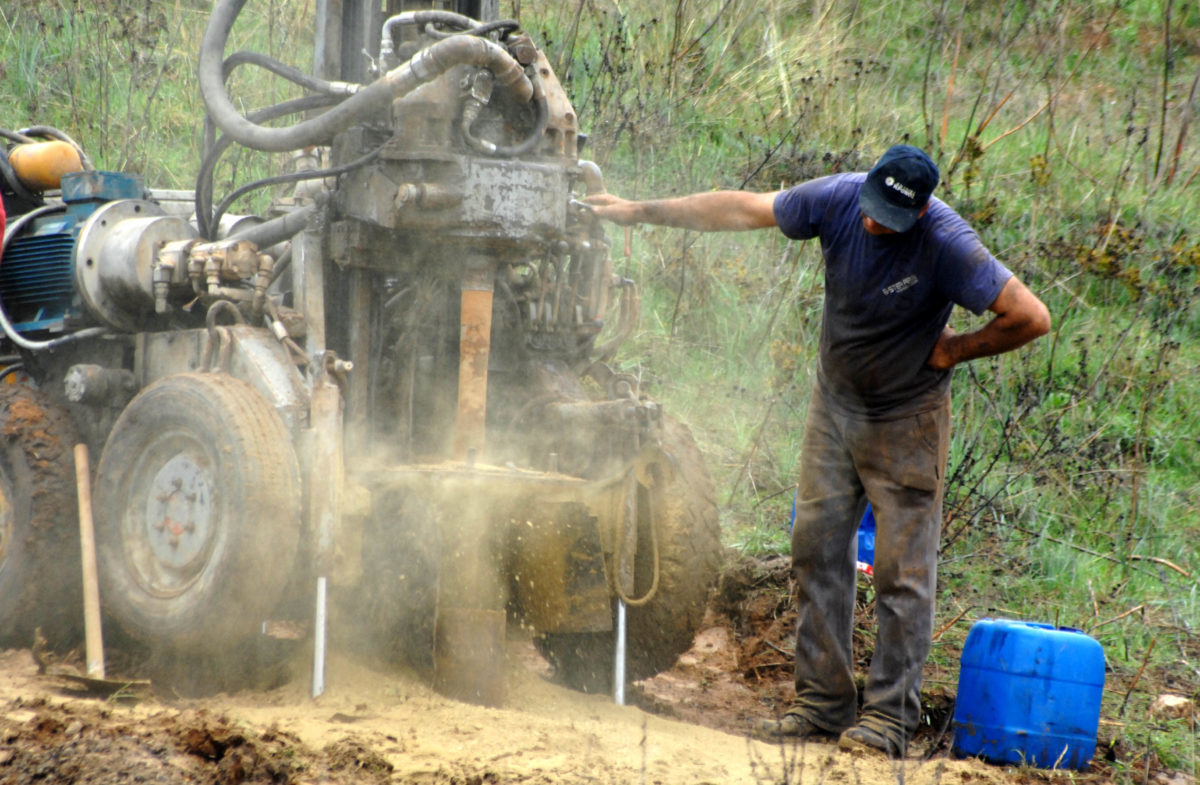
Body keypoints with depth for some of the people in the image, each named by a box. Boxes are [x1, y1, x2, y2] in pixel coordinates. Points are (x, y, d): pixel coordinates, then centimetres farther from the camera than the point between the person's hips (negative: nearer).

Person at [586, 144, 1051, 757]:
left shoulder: (946, 246, -26)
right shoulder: (839, 200, -14)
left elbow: (1031, 318, -26)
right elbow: (744, 210, -4)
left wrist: (954, 350, -15)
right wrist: (643, 212, -1)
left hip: (904, 422, -5)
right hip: (835, 406, 5)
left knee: (902, 569, -5)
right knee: (817, 550, 5)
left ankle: (889, 718, 1)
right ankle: (822, 705, 12)